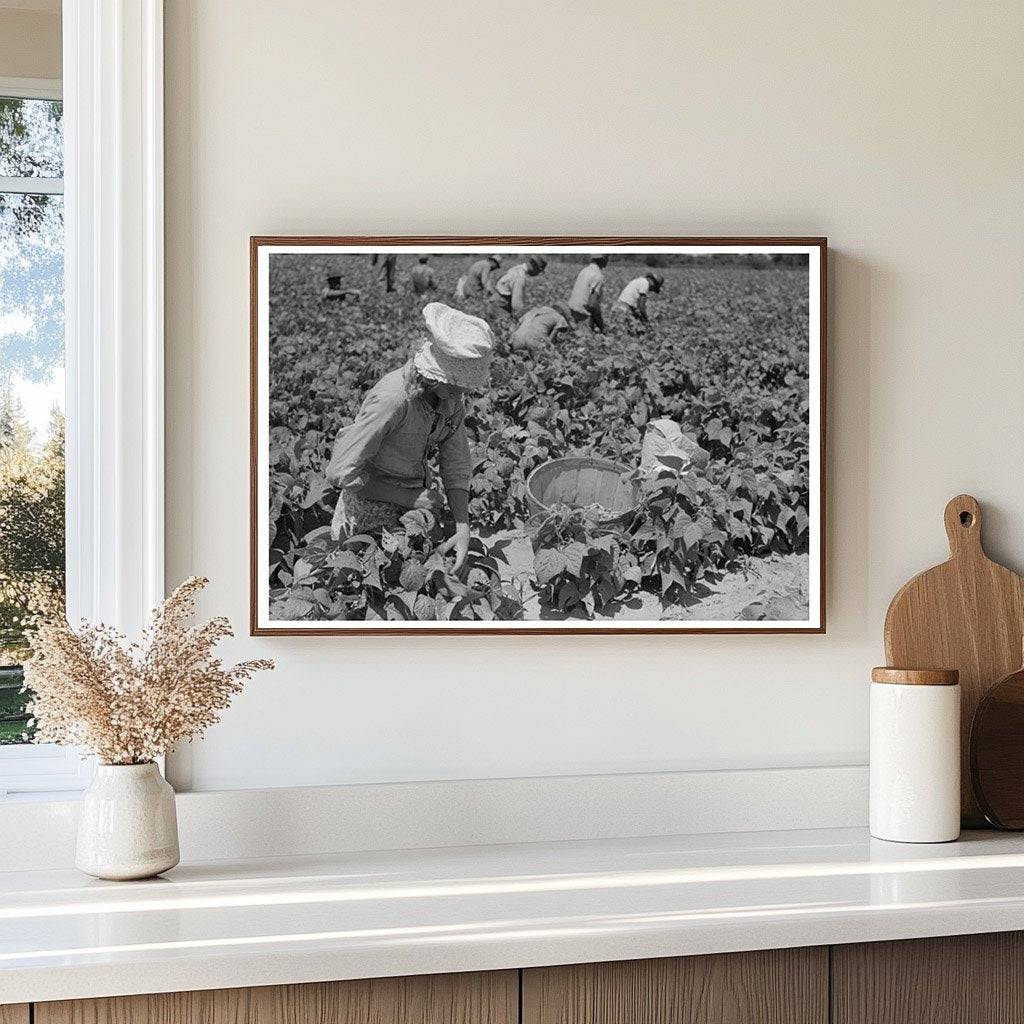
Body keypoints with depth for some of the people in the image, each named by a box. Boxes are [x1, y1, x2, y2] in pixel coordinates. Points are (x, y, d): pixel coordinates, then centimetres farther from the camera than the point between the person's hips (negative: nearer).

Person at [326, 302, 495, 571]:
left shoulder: (452, 393, -10)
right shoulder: (392, 399, -32)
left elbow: (456, 464, -5)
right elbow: (341, 472, -28)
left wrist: (463, 528, -18)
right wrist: (409, 498, -23)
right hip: (370, 513, -6)